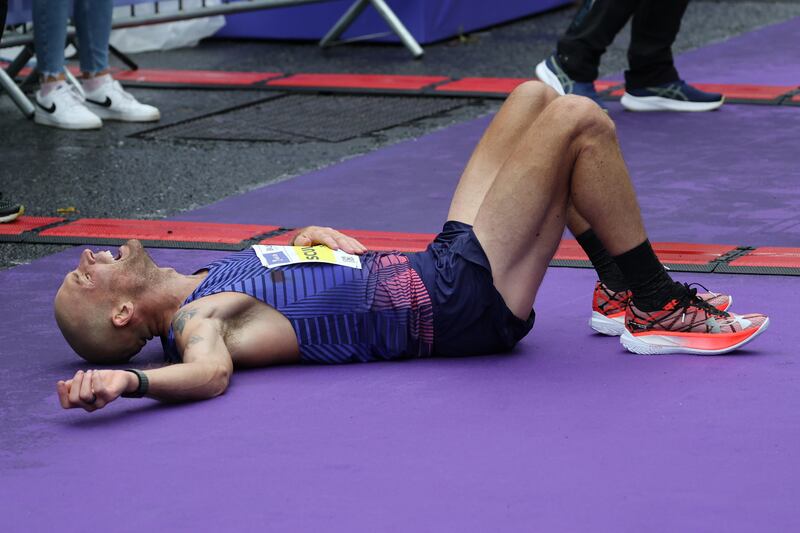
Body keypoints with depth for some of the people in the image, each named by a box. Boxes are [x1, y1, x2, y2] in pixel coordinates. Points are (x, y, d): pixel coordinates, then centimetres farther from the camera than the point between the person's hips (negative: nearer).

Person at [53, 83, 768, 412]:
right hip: (462, 302, -9)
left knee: (537, 98, 15)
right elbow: (209, 371, -42)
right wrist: (126, 380, -59)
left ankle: (627, 289, 15)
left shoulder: (206, 284, 11)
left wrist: (325, 240, 9)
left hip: (441, 264, 9)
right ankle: (660, 310, -2)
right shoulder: (195, 323, -16)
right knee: (579, 121, -15)